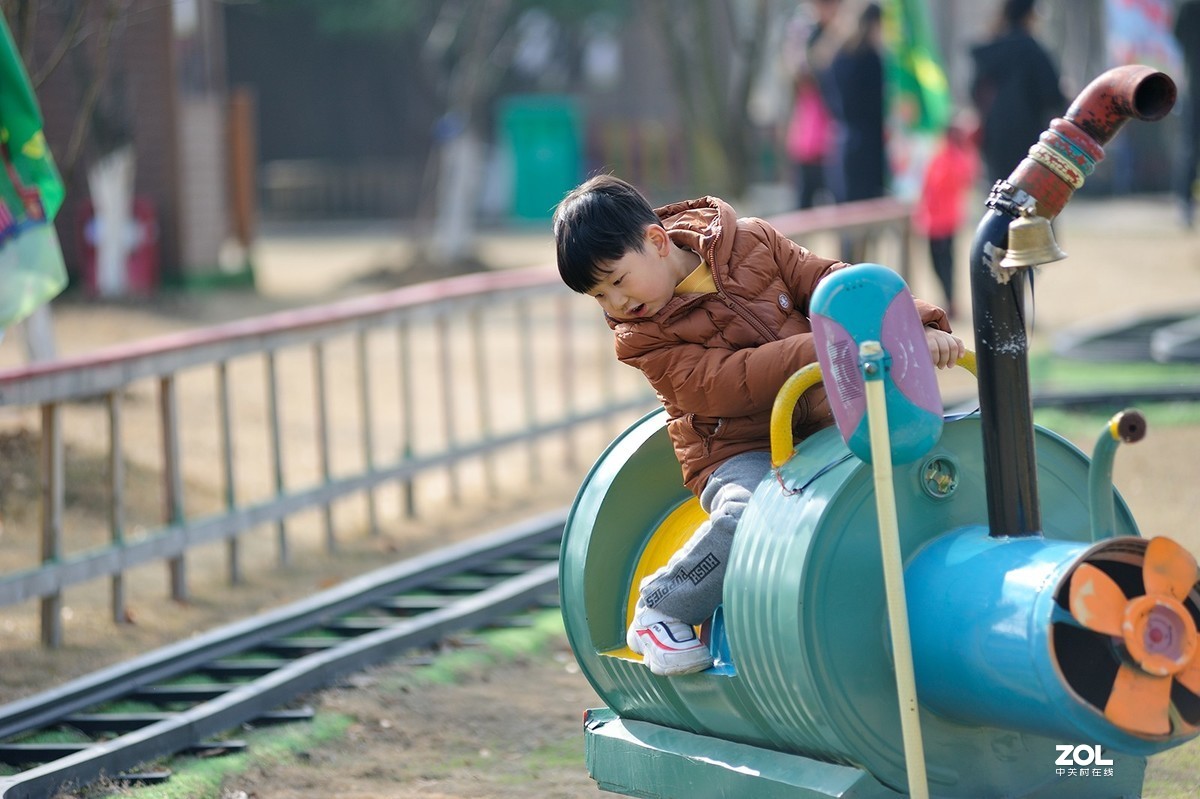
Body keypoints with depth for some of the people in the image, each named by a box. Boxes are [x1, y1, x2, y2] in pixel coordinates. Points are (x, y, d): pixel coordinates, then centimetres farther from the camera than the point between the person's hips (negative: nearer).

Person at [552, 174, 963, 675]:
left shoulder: (751, 243, 3)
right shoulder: (641, 336, -6)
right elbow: (724, 384, -19)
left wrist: (920, 326, -8)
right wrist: (819, 350, -30)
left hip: (822, 423, 4)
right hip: (738, 455, -4)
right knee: (746, 517, -37)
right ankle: (657, 611, -14)